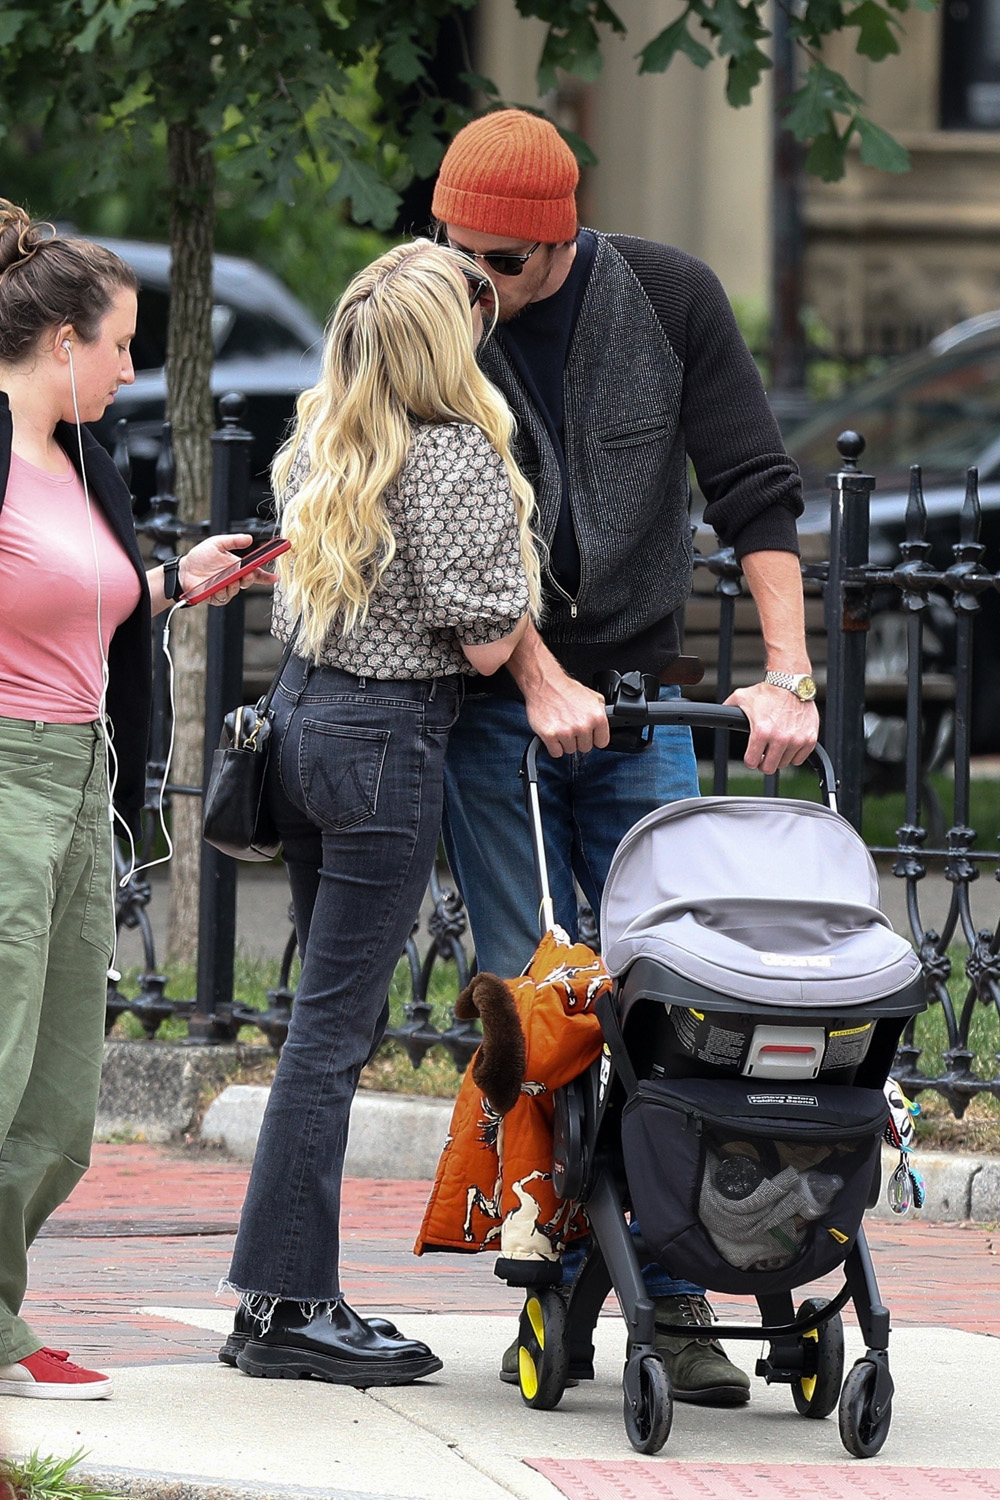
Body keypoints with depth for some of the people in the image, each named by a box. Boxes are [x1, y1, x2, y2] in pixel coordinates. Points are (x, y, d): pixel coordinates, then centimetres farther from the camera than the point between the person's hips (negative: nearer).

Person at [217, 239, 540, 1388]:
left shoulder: (317, 440, 8)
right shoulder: (458, 456, -16)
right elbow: (485, 641, -14)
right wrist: (520, 560, 1)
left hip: (300, 709, 8)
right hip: (386, 738, -8)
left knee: (334, 1014, 13)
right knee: (333, 1026, -5)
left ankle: (296, 1291, 13)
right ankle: (280, 1306, -4)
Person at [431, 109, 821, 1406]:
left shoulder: (670, 300, -4)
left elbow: (755, 494, -4)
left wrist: (786, 676, -13)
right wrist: (540, 679, -18)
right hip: (495, 704, -1)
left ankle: (675, 1296, -2)